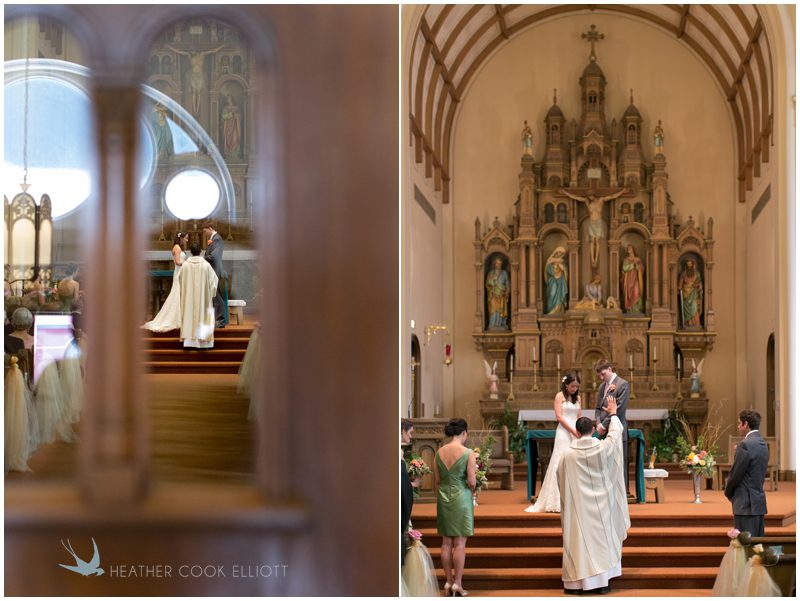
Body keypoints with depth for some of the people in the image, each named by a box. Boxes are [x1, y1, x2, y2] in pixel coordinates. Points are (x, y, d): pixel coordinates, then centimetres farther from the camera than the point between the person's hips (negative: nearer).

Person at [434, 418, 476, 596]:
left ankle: (448, 581, 16)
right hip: (461, 498, -4)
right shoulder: (468, 453, -13)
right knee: (460, 543, 1)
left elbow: (436, 480, 5)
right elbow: (471, 482, -14)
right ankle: (457, 582, 0)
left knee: (446, 542, 11)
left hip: (443, 497, 4)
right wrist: (471, 492, 6)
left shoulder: (439, 452, 0)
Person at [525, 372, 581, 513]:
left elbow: (579, 417, 15)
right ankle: (557, 502, -5)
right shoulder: (560, 396, -1)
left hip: (576, 433, 5)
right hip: (564, 433, -5)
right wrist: (573, 431, -13)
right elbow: (559, 417, -9)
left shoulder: (577, 398, 15)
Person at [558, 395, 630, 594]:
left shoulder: (568, 453, -9)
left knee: (578, 540, 4)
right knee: (601, 539, 8)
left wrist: (568, 500, 21)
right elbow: (615, 433, 12)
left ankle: (575, 583, 2)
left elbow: (561, 481, 2)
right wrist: (613, 414, 30)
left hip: (578, 505, 0)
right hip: (600, 504, 0)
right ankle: (601, 581, 8)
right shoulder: (603, 448, -9)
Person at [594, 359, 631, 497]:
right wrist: (599, 423, 0)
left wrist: (604, 425, -12)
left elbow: (619, 409, -14)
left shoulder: (622, 385, -8)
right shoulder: (602, 386, 17)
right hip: (605, 433, 7)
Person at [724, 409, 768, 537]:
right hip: (760, 502, 9)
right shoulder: (763, 445, 12)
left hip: (746, 506, -9)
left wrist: (729, 494, 3)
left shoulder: (745, 445, -16)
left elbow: (735, 474, -13)